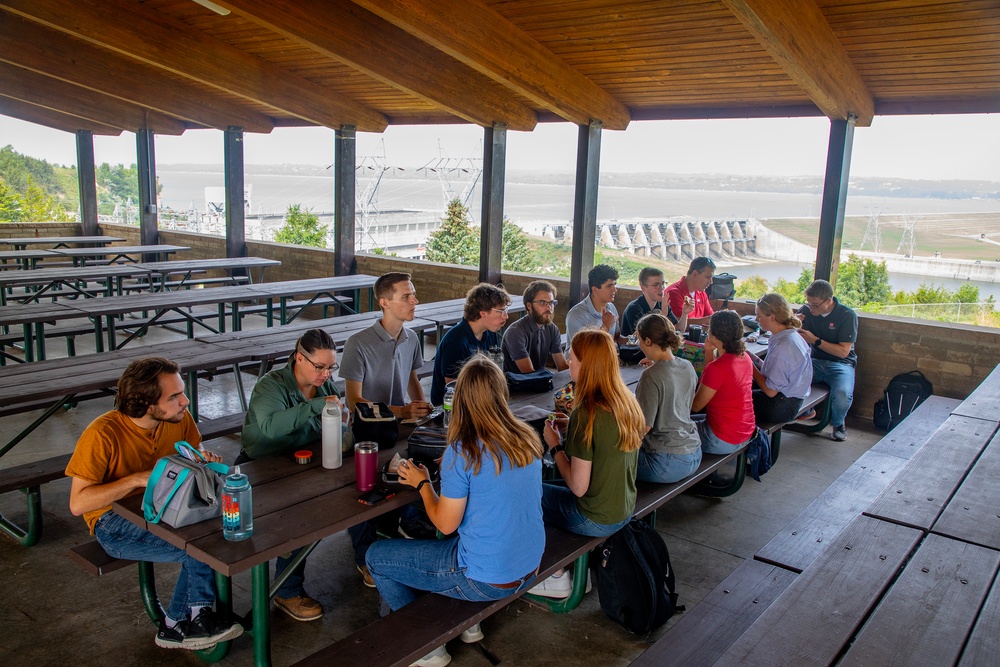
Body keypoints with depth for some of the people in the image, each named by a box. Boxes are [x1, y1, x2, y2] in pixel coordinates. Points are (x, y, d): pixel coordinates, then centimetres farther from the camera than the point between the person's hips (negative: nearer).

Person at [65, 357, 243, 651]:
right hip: (114, 523, -5)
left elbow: (194, 450, 10)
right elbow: (78, 503, -22)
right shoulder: (103, 434, -23)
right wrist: (138, 478, -32)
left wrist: (205, 458, -15)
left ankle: (176, 625, -8)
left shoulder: (179, 417, -9)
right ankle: (193, 618, -1)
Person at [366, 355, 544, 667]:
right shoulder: (528, 439, -4)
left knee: (376, 556, 9)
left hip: (487, 581, -7)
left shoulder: (462, 453, -23)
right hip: (529, 568, 7)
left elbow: (446, 524, -13)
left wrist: (422, 482, 1)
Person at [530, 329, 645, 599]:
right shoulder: (628, 402, -3)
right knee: (550, 487, 23)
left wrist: (555, 445, -9)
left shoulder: (586, 415, -26)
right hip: (625, 511, 8)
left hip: (596, 520, -8)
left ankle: (558, 577, 18)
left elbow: (578, 487, -22)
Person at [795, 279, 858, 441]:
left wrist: (815, 340, -21)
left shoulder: (847, 315, -9)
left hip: (841, 363, -3)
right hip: (815, 361, 3)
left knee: (842, 395, -34)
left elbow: (843, 351, -14)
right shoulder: (807, 310, 1)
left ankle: (838, 423, 3)